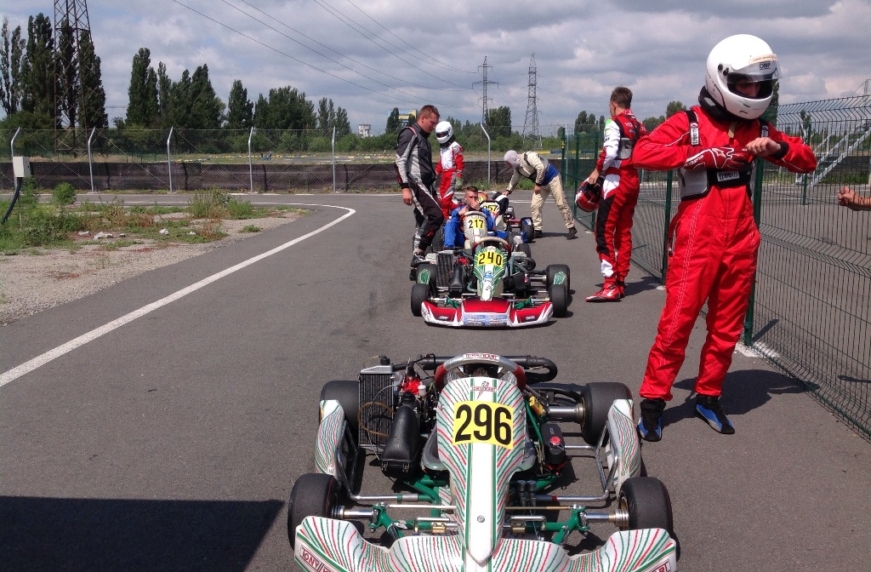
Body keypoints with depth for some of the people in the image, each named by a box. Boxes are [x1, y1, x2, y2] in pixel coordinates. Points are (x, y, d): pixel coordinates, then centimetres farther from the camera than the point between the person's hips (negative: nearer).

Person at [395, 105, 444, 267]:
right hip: (415, 184, -10)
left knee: (423, 222, 9)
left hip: (424, 185, 10)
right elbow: (400, 161, -16)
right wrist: (405, 187, -23)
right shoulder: (410, 134, -8)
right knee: (436, 216, -20)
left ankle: (418, 256, 14)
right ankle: (418, 254, -16)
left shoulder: (423, 137, 22)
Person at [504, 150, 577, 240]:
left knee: (561, 204, -7)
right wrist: (508, 190, 7)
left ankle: (571, 229, -1)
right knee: (534, 206, -1)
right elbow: (514, 180, 19)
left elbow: (541, 168, -31)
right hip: (541, 184, 8)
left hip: (552, 179, -8)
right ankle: (538, 230, 7)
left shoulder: (529, 156, -24)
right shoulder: (517, 168, 3)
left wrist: (537, 184, -25)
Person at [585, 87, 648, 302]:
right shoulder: (639, 127, 14)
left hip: (615, 181, -8)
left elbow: (610, 151, -21)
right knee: (624, 232, 13)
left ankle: (610, 285, -16)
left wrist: (597, 171, -8)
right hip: (633, 182, 8)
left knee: (604, 232, -9)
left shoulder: (614, 124, -8)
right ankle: (620, 282, 17)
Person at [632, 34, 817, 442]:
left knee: (727, 327, 10)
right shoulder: (689, 123, -3)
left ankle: (708, 395, 24)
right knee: (677, 322, -7)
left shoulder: (756, 129, 14)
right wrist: (704, 154, -21)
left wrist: (777, 147, -4)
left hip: (740, 242, 6)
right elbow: (642, 153, -18)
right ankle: (653, 400, 4)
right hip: (696, 241, -6)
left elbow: (807, 161, 17)